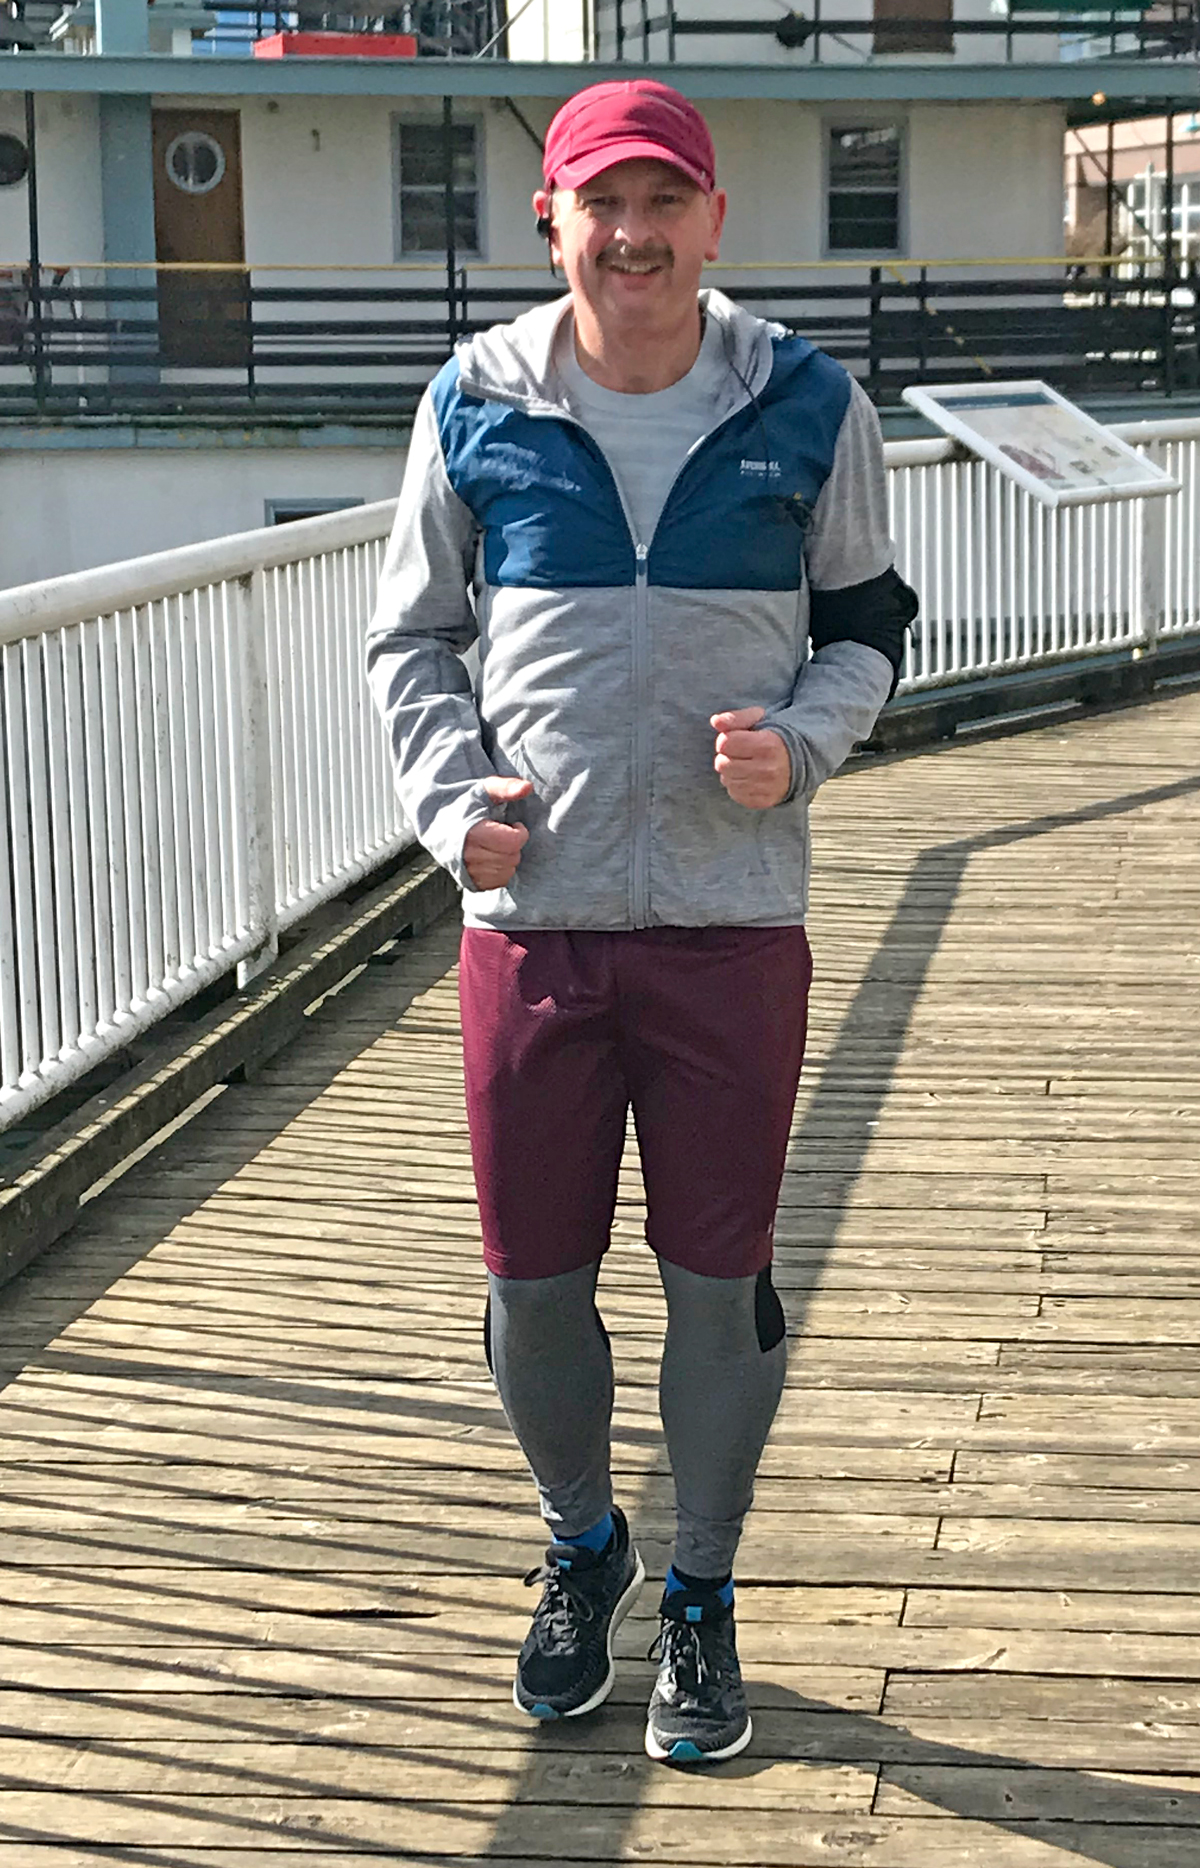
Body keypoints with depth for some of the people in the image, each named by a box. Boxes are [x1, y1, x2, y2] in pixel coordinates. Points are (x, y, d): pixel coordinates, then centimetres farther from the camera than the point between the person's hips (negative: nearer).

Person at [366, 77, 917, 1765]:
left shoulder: (809, 408, 1)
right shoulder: (475, 405, 2)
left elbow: (866, 627, 11)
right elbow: (410, 639, 11)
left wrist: (796, 744, -9)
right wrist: (453, 797, -6)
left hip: (733, 920, -1)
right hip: (530, 917, 1)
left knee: (721, 1277, 7)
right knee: (532, 1277, 9)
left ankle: (702, 1599, 28)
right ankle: (581, 1548, 37)